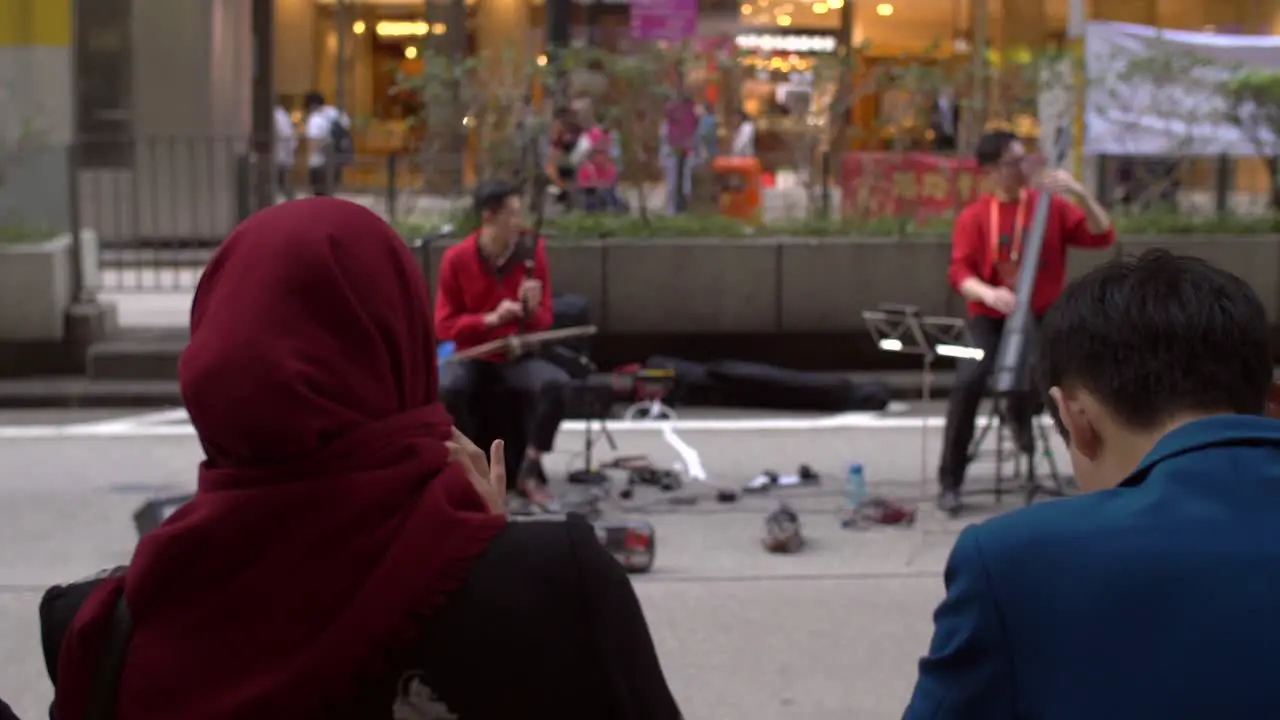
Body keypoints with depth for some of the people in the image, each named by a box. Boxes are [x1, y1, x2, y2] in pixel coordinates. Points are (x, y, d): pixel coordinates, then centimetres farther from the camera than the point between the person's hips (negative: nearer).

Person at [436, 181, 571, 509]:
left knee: (556, 384, -30)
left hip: (518, 356, 1)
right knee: (446, 389, -35)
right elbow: (444, 326, -5)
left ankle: (531, 469, -11)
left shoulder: (532, 251, -4)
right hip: (471, 356, -1)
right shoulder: (456, 258, -8)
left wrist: (533, 310, -20)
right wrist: (490, 318, -20)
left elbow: (545, 321, 3)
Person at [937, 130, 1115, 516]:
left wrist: (1079, 193, -19)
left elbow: (1102, 236, -5)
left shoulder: (1051, 206, 2)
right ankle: (950, 481, -15)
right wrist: (987, 293, -30)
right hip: (991, 320, -1)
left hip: (1043, 318, 1)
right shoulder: (973, 217, -1)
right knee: (970, 380, -28)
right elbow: (959, 273, -9)